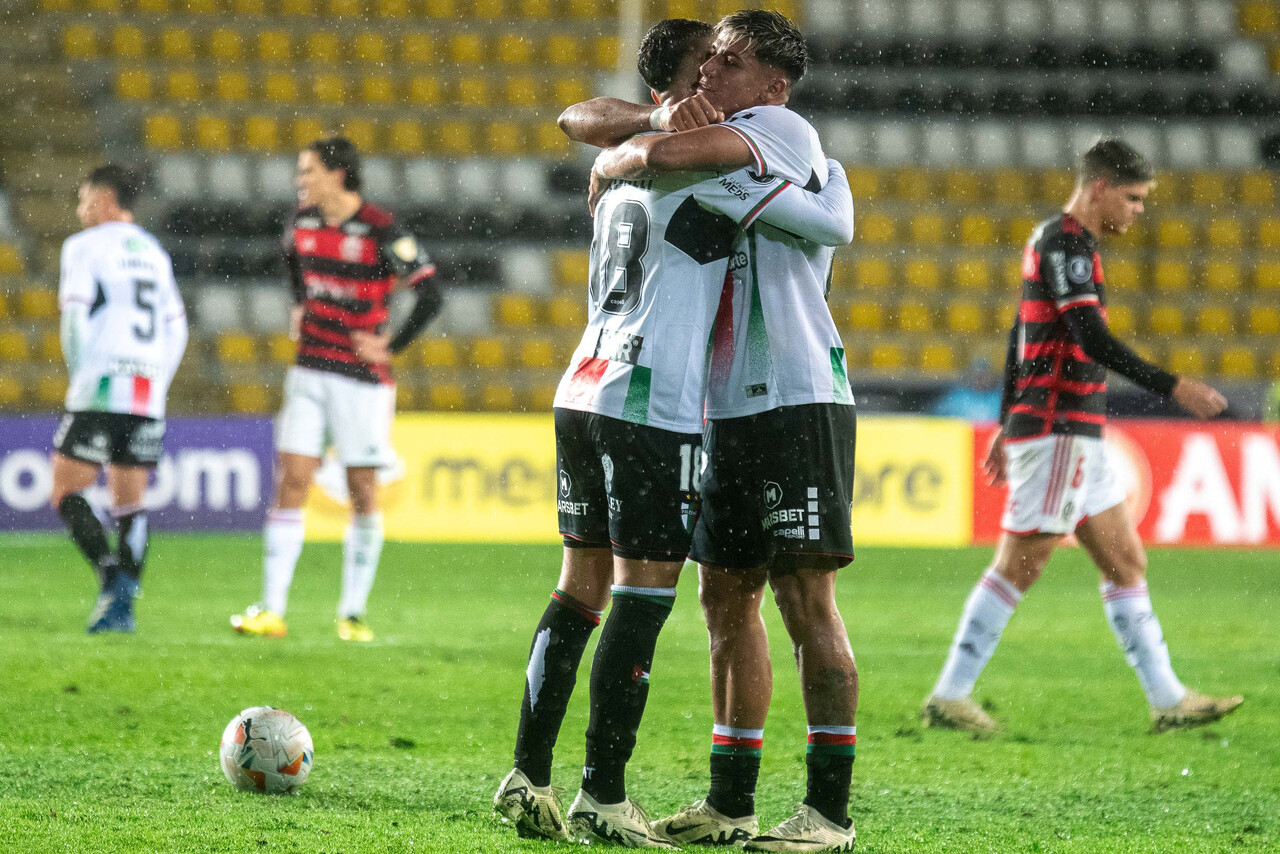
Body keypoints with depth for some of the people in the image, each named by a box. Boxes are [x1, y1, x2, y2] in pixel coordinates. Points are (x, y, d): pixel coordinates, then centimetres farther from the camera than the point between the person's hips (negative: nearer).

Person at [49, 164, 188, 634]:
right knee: (130, 502, 8)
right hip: (148, 394, 6)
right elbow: (176, 328, 17)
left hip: (101, 391, -6)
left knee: (66, 492, -1)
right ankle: (122, 606, 1)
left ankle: (113, 576, -20)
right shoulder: (153, 252, 19)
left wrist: (79, 381, -2)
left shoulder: (86, 246, -1)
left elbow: (74, 318, -10)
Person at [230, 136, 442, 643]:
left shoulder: (382, 233, -14)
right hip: (310, 370, 4)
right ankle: (271, 611, -5)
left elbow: (431, 296, -12)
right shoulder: (304, 220, 4)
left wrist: (391, 346, -10)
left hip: (363, 378, -4)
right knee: (291, 484, -4)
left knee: (363, 494, 2)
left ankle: (353, 613, 12)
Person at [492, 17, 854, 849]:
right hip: (652, 406, -8)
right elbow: (832, 225, -10)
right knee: (644, 593, -4)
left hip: (585, 393, 8)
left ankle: (528, 777, 8)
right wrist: (834, 170, 11)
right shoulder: (707, 161, -9)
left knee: (583, 588, 11)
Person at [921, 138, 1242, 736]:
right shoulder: (1065, 244, -14)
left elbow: (1020, 337, 22)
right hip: (1058, 432, -10)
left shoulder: (1053, 240, 17)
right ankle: (948, 697, -3)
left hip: (1076, 436, 10)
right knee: (1019, 566, -7)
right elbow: (1091, 338, -24)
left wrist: (1007, 423, 26)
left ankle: (1167, 699, 11)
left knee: (1126, 562, 10)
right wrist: (1173, 388, -26)